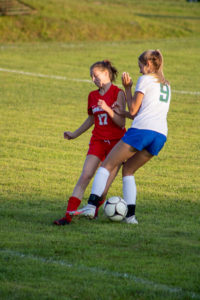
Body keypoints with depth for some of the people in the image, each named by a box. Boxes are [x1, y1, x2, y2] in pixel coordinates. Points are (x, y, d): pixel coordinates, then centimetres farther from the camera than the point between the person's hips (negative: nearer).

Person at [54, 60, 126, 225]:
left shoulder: (118, 93, -7)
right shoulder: (93, 96, 10)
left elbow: (121, 123, -13)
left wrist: (108, 109, -27)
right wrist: (75, 134, 32)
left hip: (116, 142, -4)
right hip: (98, 141, 4)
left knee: (105, 183, -7)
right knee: (85, 175, -12)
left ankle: (94, 210, 17)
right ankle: (69, 215, -17)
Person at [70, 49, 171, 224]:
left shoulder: (145, 80, 5)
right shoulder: (166, 86, 27)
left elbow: (133, 110, 3)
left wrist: (128, 88, 15)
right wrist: (122, 113, 30)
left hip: (141, 130, -7)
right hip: (161, 136, 7)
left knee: (107, 165, 0)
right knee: (128, 170, 19)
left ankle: (91, 205, -16)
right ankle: (131, 215, 5)